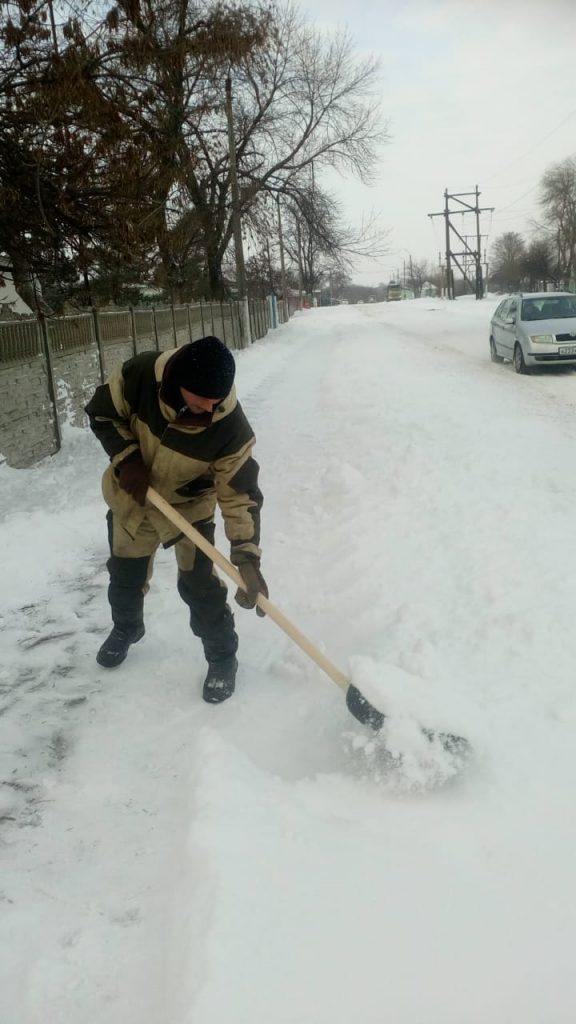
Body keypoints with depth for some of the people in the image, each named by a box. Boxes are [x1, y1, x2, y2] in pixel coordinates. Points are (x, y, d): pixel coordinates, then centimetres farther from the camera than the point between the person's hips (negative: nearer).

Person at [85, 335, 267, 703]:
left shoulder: (230, 426, -34)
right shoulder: (141, 375, -31)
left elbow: (241, 494, -29)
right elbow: (103, 412, -12)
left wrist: (248, 559, -36)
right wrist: (126, 458, -26)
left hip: (189, 505, -2)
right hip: (131, 494, 3)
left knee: (199, 584, -6)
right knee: (126, 573, 20)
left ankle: (222, 658, 18)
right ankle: (126, 628, 51)